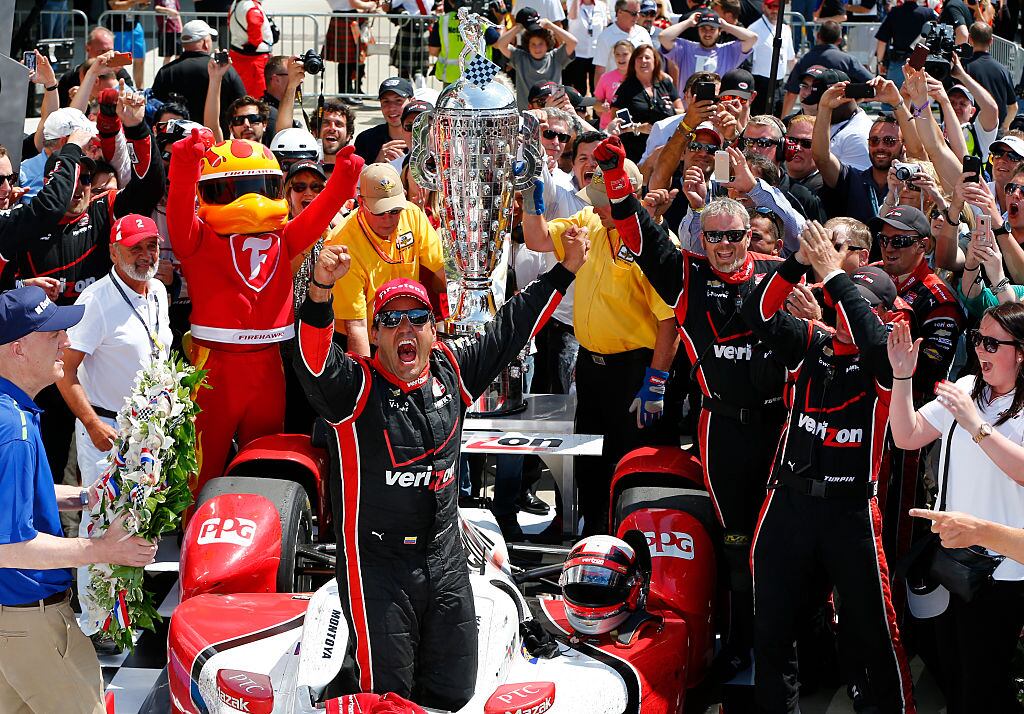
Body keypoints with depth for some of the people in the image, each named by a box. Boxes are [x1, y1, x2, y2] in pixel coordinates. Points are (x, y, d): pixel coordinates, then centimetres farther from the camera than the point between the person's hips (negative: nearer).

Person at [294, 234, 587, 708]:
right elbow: (315, 363, -31)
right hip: (376, 561, -5)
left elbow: (510, 329, 13)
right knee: (385, 695, -1)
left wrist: (564, 270, 11)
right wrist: (320, 290, -49)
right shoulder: (356, 384, -11)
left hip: (445, 558, 5)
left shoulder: (452, 370, 5)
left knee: (454, 691, 14)